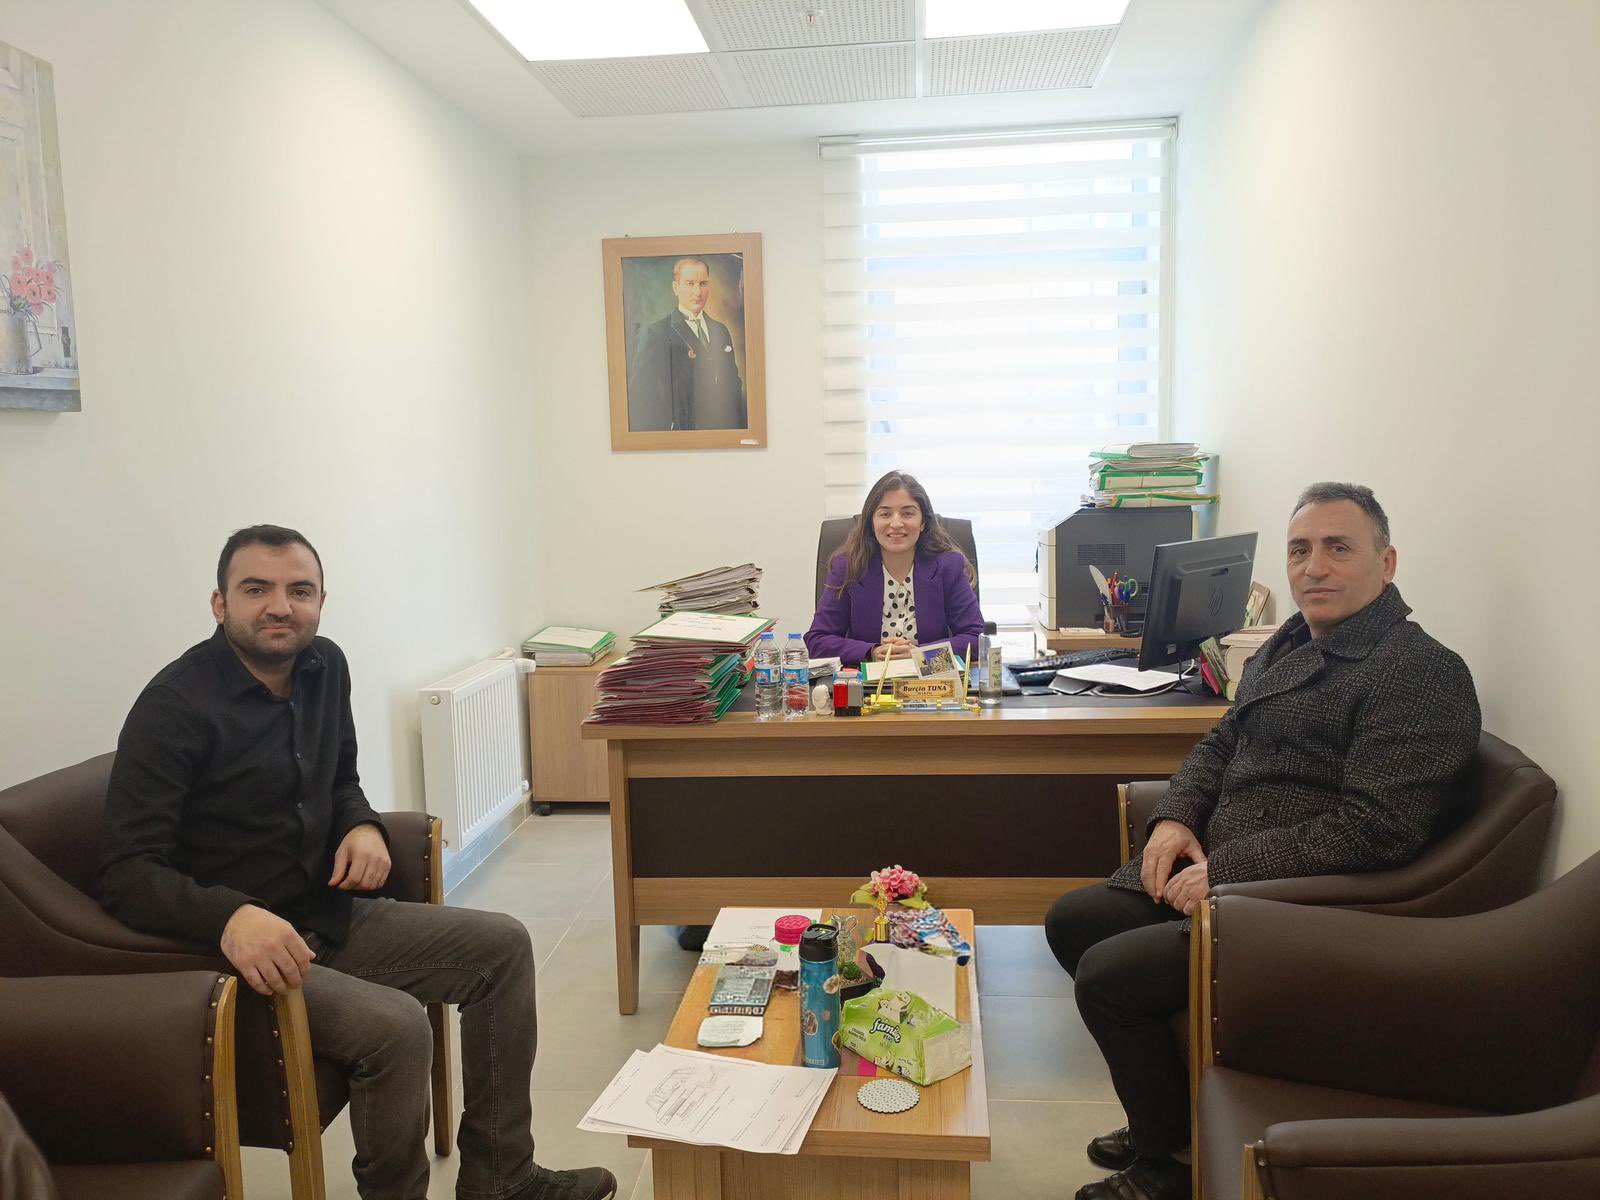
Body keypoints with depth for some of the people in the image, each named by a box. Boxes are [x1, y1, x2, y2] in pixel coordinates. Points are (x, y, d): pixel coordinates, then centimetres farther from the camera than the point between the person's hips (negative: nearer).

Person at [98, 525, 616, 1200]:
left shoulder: (323, 666, 2)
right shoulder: (176, 707, -18)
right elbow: (125, 872, -22)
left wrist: (363, 826, -5)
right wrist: (229, 916, -39)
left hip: (328, 914, 8)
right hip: (228, 948, -8)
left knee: (503, 946, 3)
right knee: (395, 1025, -29)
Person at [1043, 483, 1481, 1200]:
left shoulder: (1421, 676, -16)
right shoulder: (1292, 644, 12)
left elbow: (1372, 831, -24)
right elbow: (1221, 742, 19)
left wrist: (1225, 871, -22)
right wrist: (1175, 818, 0)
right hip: (1209, 868, 10)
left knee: (1105, 975, -18)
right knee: (1070, 921, 9)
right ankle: (1162, 1109, 23)